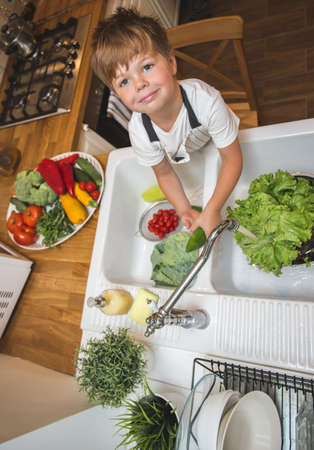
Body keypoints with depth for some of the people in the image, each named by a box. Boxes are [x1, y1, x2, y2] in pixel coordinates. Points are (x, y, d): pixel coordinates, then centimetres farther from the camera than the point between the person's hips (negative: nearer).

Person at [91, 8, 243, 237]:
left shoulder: (205, 100, -43)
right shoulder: (140, 132, -33)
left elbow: (232, 159, -33)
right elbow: (165, 174, -15)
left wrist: (212, 211, -36)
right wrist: (185, 211, -23)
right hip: (185, 160, 2)